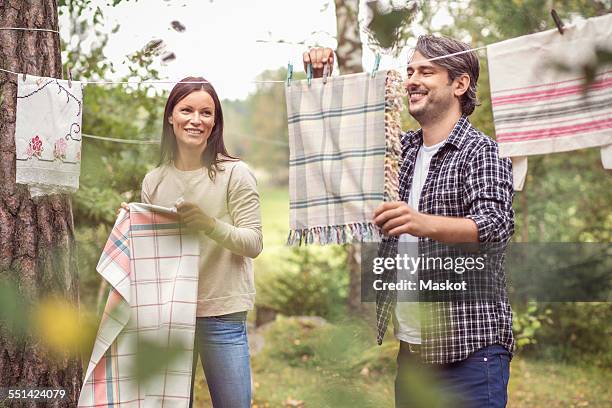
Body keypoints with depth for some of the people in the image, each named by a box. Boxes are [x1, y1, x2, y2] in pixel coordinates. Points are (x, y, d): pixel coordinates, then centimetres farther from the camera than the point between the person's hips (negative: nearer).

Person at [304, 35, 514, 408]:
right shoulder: (403, 149, 14)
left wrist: (424, 224, -40)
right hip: (411, 347, 7)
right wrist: (320, 81, 6)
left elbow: (496, 226, -23)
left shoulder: (481, 152, -7)